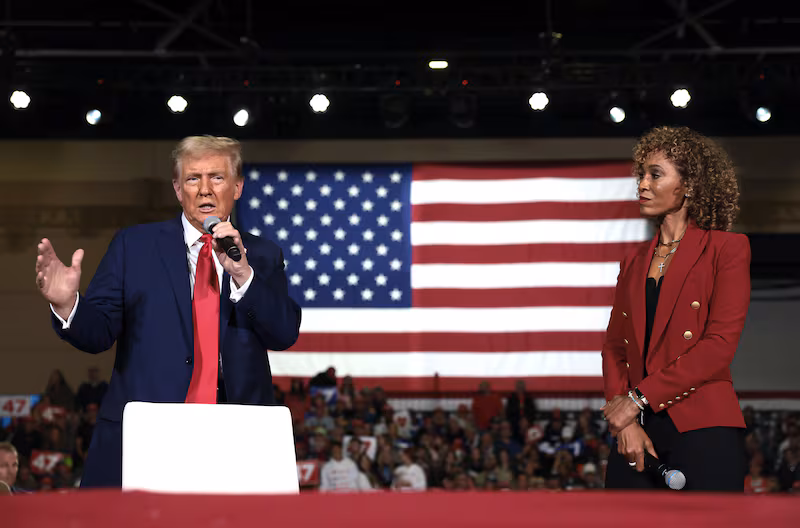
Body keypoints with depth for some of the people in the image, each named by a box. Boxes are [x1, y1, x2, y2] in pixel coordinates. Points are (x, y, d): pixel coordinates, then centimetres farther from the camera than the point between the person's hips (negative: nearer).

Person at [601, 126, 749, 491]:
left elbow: (719, 345, -9)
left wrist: (638, 398, -12)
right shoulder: (633, 263, 18)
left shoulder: (727, 248, 1)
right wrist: (624, 423, -5)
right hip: (636, 436, 5)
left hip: (702, 433, -5)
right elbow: (614, 348, 12)